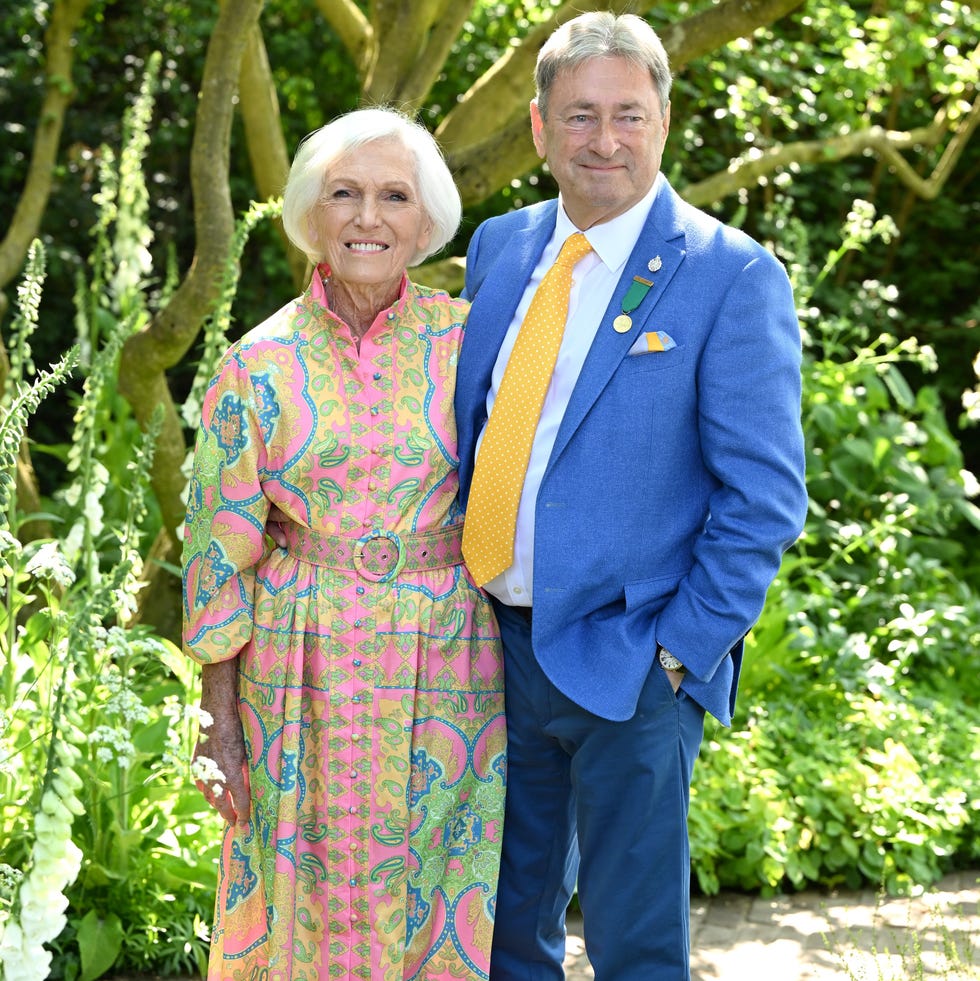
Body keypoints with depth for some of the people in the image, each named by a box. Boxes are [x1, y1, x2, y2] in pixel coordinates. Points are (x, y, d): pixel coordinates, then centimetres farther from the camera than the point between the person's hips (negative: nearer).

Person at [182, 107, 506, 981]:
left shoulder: (468, 342, -1)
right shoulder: (259, 365, -2)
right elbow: (222, 551, 2)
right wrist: (220, 719, 1)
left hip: (443, 672, 0)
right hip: (304, 672, 0)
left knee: (439, 908, 8)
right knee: (307, 903, 9)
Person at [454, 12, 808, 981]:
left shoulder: (732, 276, -11)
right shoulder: (499, 247, 7)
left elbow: (764, 496, -12)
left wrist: (680, 651, -14)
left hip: (628, 664, -5)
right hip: (497, 646, 5)